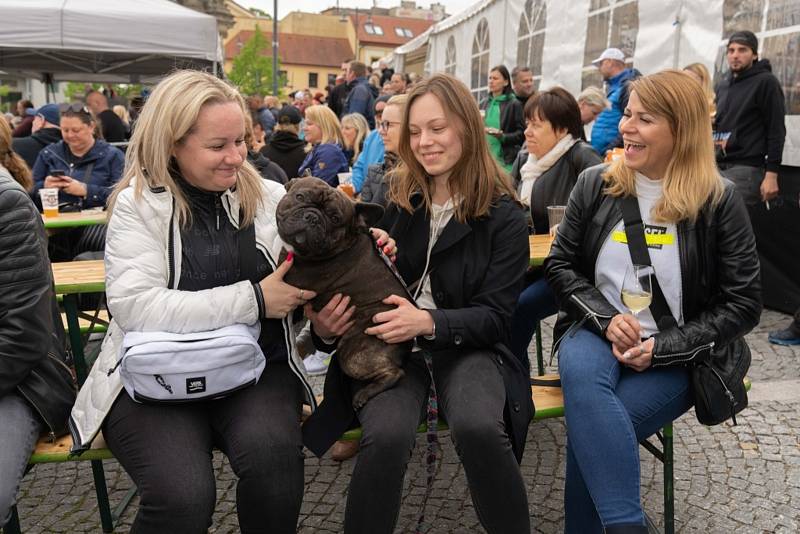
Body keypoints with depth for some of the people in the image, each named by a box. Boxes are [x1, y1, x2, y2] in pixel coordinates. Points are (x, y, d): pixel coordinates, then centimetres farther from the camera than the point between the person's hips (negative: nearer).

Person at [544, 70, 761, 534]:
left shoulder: (720, 201, -4)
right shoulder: (596, 185, 3)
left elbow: (743, 304, -3)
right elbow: (560, 265, 5)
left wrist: (661, 347, -14)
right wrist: (606, 319, -12)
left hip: (675, 357, -2)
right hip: (598, 333, 2)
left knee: (589, 429, -27)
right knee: (579, 373, -35)